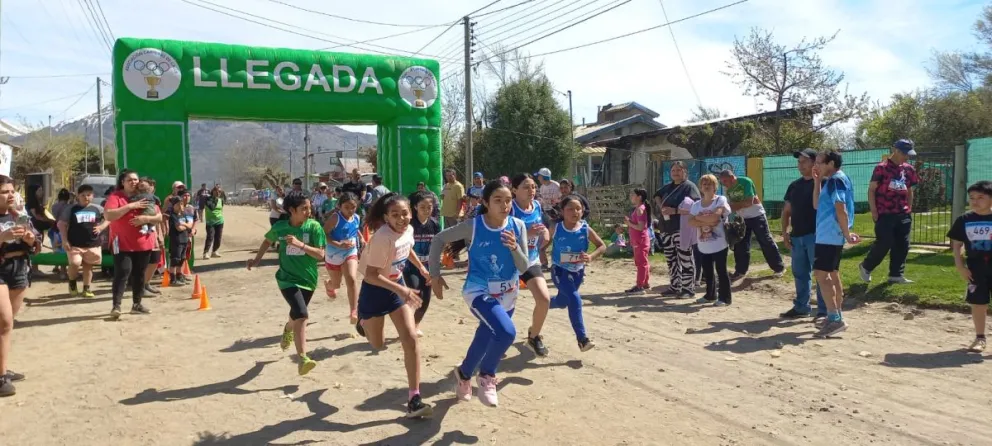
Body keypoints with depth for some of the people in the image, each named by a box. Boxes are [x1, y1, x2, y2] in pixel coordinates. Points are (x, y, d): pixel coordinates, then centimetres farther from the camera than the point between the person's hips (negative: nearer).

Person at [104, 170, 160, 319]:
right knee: (122, 273, -13)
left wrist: (145, 218, -14)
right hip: (123, 244, -5)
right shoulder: (115, 197, -5)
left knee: (139, 274, 10)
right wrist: (130, 206, -23)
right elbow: (108, 215, -21)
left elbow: (159, 217, 6)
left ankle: (137, 304, 20)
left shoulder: (145, 197, 9)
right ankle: (116, 306, -11)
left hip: (144, 244, 5)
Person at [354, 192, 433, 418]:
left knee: (411, 339, -8)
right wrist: (401, 290, -36)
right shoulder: (383, 238, -31)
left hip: (397, 286, 5)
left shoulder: (408, 230, -10)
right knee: (378, 344, 13)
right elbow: (371, 275, -30)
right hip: (374, 290, -5)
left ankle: (414, 400, -2)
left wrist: (421, 267, 6)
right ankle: (363, 322, 51)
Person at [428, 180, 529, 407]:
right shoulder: (473, 226, -16)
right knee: (507, 332, -27)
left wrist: (514, 248, -28)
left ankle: (463, 374, 48)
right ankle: (487, 376, 0)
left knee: (484, 340, 18)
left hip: (507, 295, 5)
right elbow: (439, 239, -5)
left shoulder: (518, 226, -8)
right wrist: (435, 273, -7)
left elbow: (524, 267, -8)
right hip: (479, 291, -5)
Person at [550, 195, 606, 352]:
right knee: (575, 299, -23)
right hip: (560, 271, -4)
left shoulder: (586, 229, -12)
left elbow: (602, 246, -8)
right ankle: (582, 338, -18)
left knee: (562, 302, 19)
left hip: (577, 272, 4)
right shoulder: (556, 228, -15)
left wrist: (591, 256, -25)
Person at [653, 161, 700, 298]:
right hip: (666, 229, 8)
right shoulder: (667, 187, 17)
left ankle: (688, 289, 1)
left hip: (682, 229, -8)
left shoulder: (689, 186, -6)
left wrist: (674, 211, -23)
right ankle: (674, 287, 22)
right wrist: (661, 207, 9)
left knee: (685, 260, -5)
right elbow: (657, 196, 31)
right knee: (671, 260, 12)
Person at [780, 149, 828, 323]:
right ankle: (801, 307, 25)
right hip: (797, 236, 7)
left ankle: (823, 311, 3)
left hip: (815, 235, -7)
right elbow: (786, 211, 17)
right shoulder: (794, 185, 14)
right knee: (799, 274, 14)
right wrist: (785, 232, 9)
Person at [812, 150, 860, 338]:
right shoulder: (832, 181, 16)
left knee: (821, 274, -12)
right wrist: (817, 182, 13)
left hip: (829, 235, -11)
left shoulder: (836, 179, -14)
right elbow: (817, 205, 18)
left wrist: (847, 234, -20)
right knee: (832, 275, 12)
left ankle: (834, 319, -13)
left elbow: (840, 209, -21)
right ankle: (836, 318, 18)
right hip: (830, 235, 11)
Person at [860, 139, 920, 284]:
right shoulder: (881, 168, -8)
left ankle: (896, 275, 15)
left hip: (903, 215, 6)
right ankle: (865, 267, 13)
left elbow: (909, 191, 19)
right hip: (885, 214, -6)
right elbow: (871, 190, -7)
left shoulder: (909, 169, 10)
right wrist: (874, 211, -11)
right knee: (884, 244, -7)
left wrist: (909, 209, 13)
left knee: (902, 245, 6)